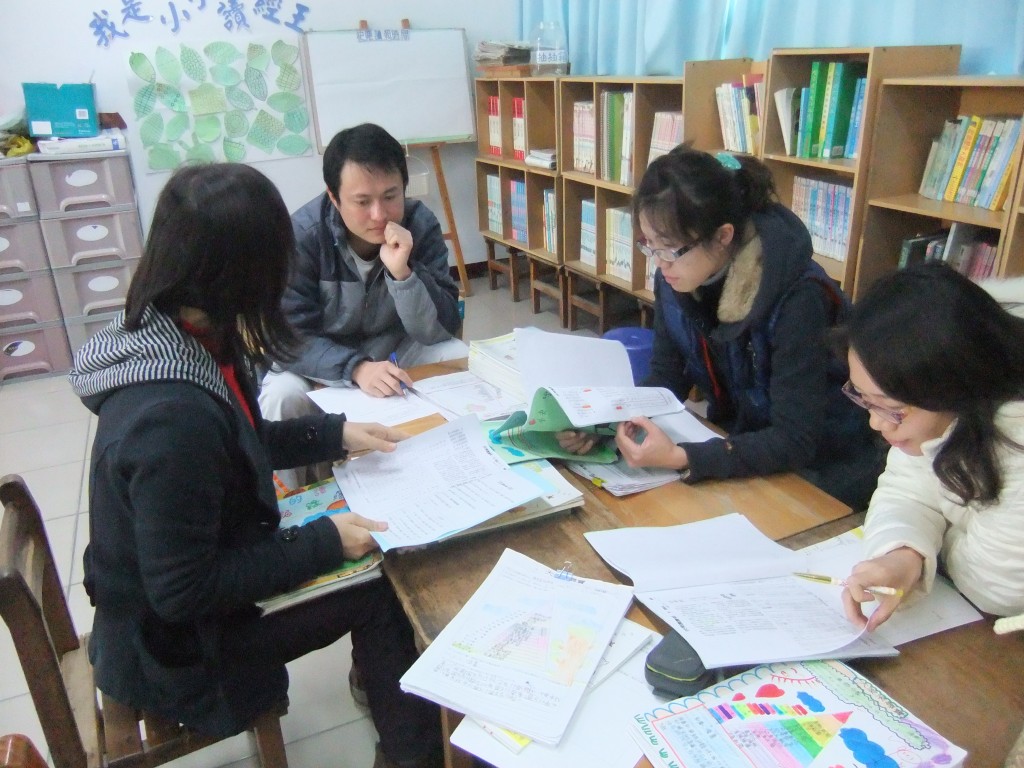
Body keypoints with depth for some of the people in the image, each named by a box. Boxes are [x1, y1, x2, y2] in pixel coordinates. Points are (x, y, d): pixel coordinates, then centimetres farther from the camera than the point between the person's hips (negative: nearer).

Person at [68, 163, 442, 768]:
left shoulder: (174, 338, -9)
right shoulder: (172, 416, -37)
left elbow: (238, 444, 9)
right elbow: (181, 592, -28)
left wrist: (334, 434, 3)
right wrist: (325, 545, -22)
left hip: (185, 581, 7)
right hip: (174, 648, -7)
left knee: (373, 565, 6)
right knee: (382, 589, -2)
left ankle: (378, 685, 31)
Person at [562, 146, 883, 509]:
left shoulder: (796, 298, -29)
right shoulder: (673, 280, -10)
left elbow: (796, 441, -27)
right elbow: (665, 382, -4)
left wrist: (682, 458, -38)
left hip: (822, 474, -5)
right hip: (738, 447, 6)